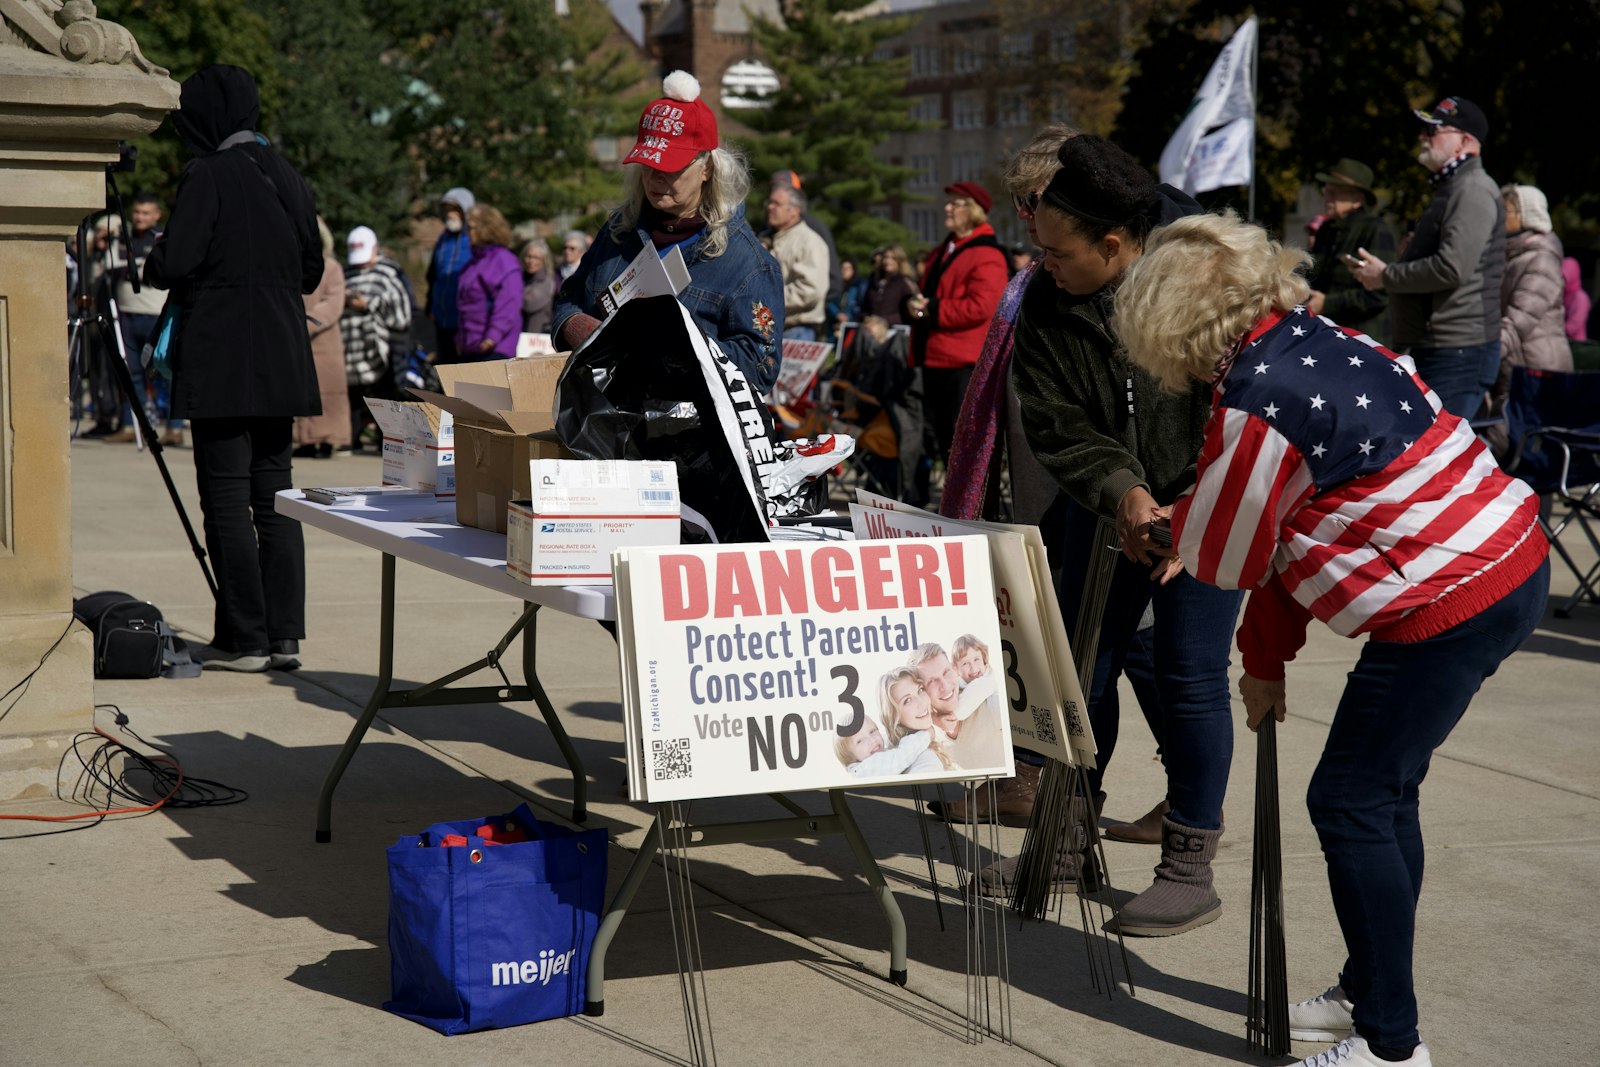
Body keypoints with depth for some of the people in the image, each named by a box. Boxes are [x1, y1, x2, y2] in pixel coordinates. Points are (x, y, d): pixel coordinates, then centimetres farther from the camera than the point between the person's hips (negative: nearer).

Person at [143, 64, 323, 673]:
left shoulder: (207, 175, -10)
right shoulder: (286, 177, 10)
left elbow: (173, 263, -14)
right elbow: (312, 270, 15)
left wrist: (150, 264, 7)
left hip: (221, 362, -6)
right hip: (281, 362, 7)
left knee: (226, 499, -2)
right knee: (274, 496, 9)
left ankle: (243, 640, -1)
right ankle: (283, 635, 9)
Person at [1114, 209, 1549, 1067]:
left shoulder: (1255, 404, -18)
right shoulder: (1321, 344, 12)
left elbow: (1224, 556, -3)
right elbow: (1290, 534, 18)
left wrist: (1174, 519, 19)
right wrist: (1265, 658, 22)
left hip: (1453, 605, -10)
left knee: (1351, 803, -2)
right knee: (1381, 796, 19)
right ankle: (1368, 995, 32)